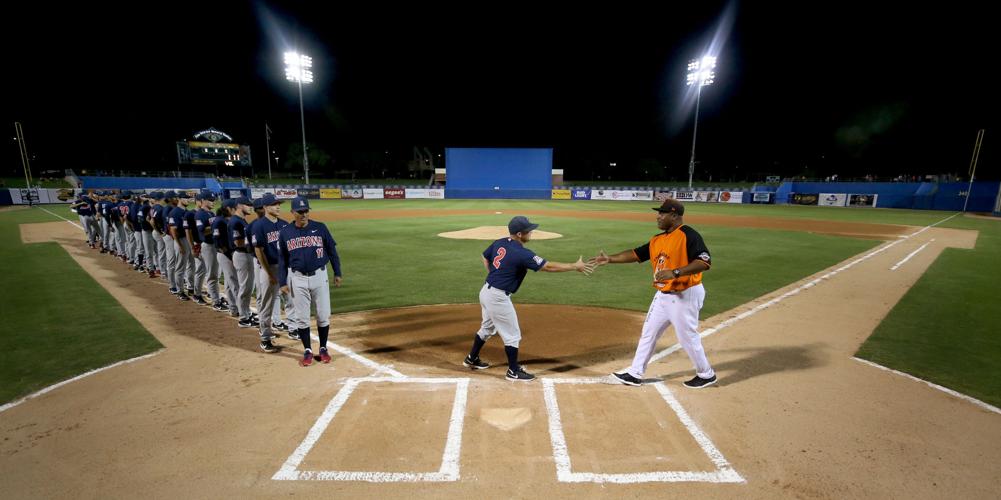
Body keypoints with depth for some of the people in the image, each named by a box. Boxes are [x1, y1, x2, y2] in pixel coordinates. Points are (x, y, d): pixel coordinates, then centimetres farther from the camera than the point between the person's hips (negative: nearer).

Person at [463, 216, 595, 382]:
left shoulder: (500, 242, 2)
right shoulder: (522, 254, -22)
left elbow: (485, 257, 18)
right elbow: (549, 266, -19)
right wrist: (575, 266, -11)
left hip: (486, 291, 9)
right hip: (498, 297, -9)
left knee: (487, 328, 27)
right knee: (512, 335, 7)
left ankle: (472, 359, 43)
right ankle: (514, 371, 20)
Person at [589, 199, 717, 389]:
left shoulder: (689, 235, -17)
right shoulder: (657, 240, 8)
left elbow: (705, 261, -26)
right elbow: (636, 254, 12)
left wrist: (675, 272, -35)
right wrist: (610, 259, 5)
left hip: (685, 296, -8)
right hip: (663, 295, 9)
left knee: (688, 338, 6)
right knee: (648, 333, 12)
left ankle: (706, 375, 31)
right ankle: (635, 374, 23)